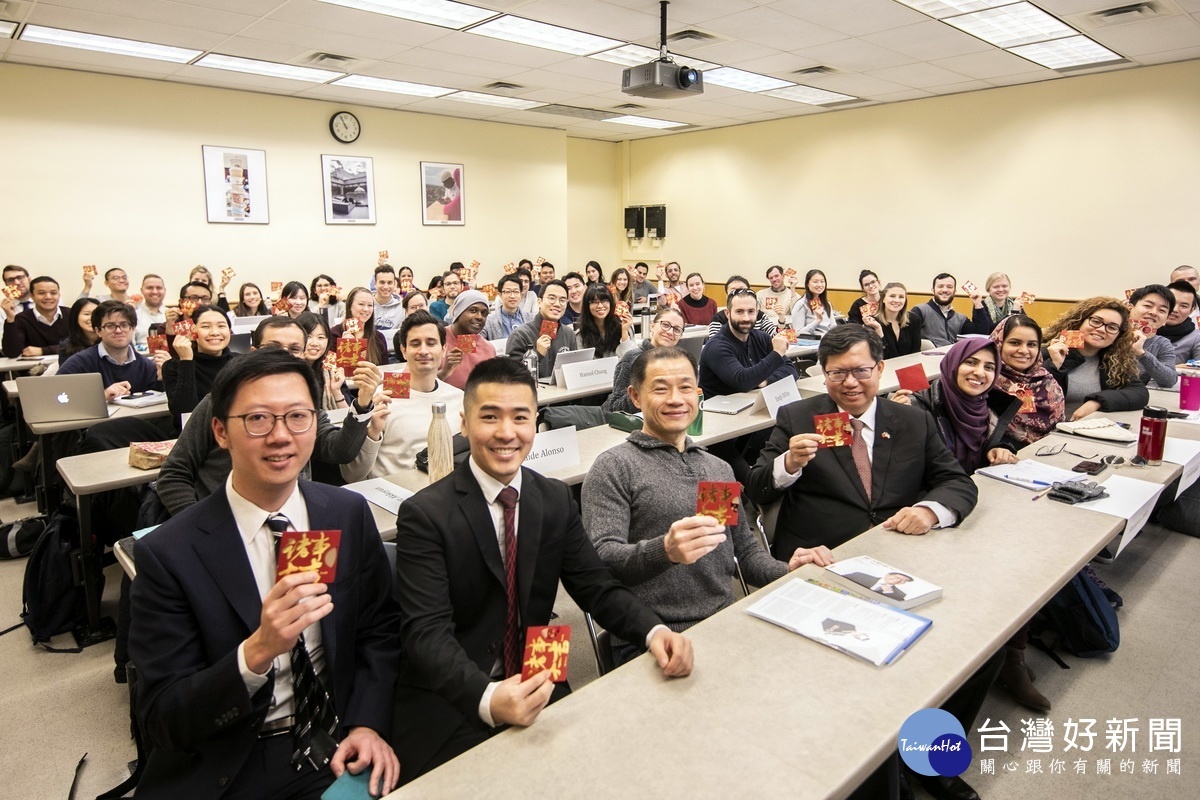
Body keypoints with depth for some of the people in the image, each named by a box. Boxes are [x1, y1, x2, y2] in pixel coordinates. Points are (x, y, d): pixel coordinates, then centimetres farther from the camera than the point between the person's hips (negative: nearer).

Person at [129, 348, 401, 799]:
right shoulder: (169, 554, -11)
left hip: (338, 750, 2)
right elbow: (161, 720, -10)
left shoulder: (350, 514, -3)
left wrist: (367, 724, -8)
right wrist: (257, 653, -27)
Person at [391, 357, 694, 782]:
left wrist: (655, 631, -17)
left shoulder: (556, 499, 3)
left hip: (535, 689, 4)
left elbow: (597, 588, 2)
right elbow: (426, 631, -20)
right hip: (448, 704, -4)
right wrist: (487, 698, -37)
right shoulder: (424, 515, -12)